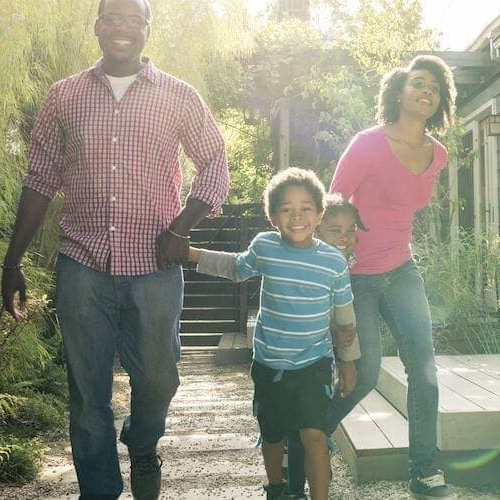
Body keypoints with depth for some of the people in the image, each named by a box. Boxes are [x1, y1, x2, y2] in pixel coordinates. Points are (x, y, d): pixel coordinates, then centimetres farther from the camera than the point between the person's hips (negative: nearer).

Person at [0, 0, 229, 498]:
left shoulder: (178, 96, 3)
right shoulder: (63, 96, 6)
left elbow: (214, 165, 6)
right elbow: (40, 181, 8)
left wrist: (180, 228, -8)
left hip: (155, 269, 0)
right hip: (82, 267, 1)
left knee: (157, 380, 11)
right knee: (87, 388, 7)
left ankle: (142, 450, 43)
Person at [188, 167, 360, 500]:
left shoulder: (334, 261, -10)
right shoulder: (263, 247, -9)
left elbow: (345, 317, 2)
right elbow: (236, 267, 15)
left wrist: (349, 362, 10)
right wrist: (192, 254, 10)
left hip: (314, 364, -2)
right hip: (269, 364, 2)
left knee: (314, 434, -14)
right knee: (272, 435, 17)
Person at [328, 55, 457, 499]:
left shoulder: (437, 155, 4)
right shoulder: (369, 143, -14)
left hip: (402, 271, 6)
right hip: (355, 276, -5)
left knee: (424, 367, -3)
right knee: (365, 376, -3)